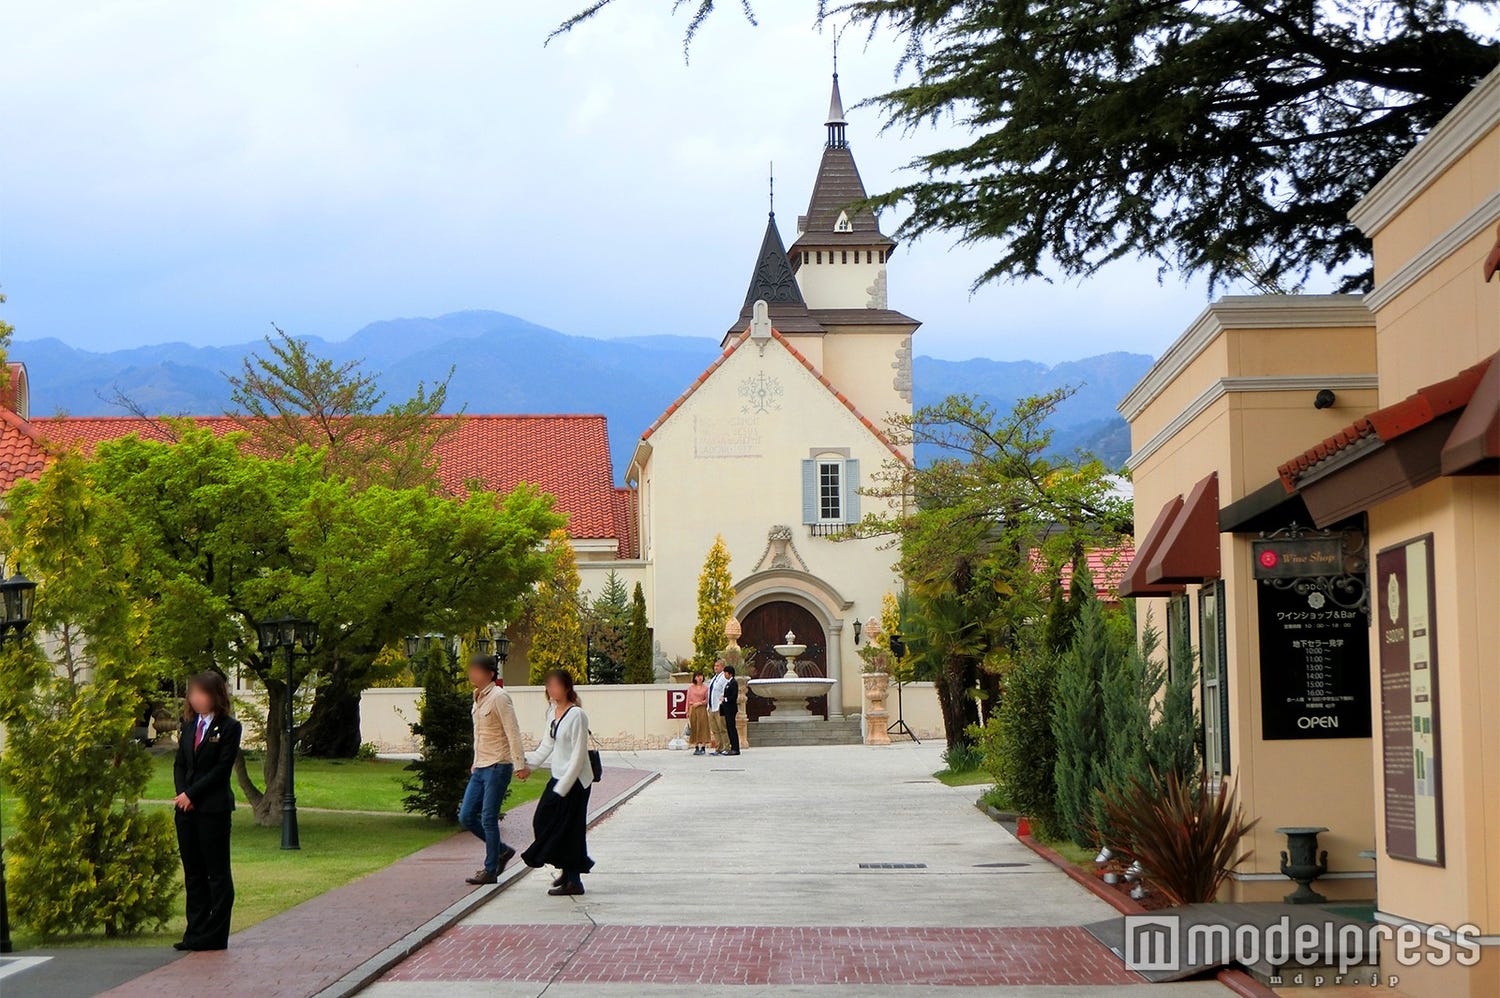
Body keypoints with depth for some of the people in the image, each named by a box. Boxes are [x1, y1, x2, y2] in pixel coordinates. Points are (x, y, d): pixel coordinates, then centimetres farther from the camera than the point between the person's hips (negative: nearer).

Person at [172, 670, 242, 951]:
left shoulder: (229, 727, -6)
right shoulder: (189, 726, 14)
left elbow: (222, 768, -12)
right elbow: (179, 763, 13)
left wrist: (192, 794, -14)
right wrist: (182, 793, -5)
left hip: (214, 809, -7)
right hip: (187, 809, 7)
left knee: (217, 873, -1)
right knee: (193, 872, 10)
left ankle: (216, 935, 2)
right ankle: (195, 931, 16)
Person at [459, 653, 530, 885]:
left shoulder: (499, 697, -12)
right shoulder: (478, 698, 13)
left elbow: (513, 733, -16)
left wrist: (520, 764, -21)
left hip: (498, 766, -9)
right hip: (481, 768, 9)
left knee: (488, 819, -5)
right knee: (466, 817, 5)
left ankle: (490, 870, 5)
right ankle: (502, 851, 22)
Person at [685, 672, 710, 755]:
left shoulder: (705, 687, 5)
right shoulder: (691, 688, 9)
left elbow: (707, 700, 3)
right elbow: (688, 699, 8)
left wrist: (699, 703, -11)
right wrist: (687, 711, 2)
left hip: (702, 709, -2)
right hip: (692, 709, 2)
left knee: (702, 727, -5)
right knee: (694, 728, 1)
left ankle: (703, 747, -3)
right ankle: (696, 747, 5)